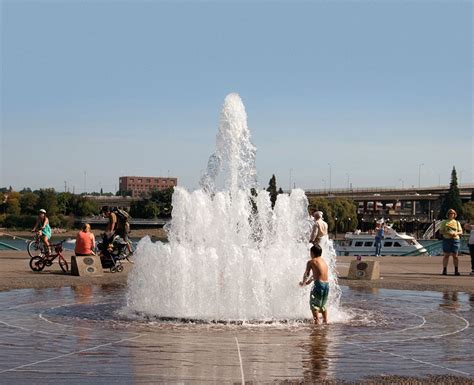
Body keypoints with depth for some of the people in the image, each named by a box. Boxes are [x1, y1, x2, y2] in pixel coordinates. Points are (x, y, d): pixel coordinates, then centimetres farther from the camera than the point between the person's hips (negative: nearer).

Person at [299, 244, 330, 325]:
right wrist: (309, 281, 44)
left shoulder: (311, 262, -1)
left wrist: (303, 282, 25)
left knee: (313, 303, 0)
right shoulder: (324, 262, 19)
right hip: (327, 284, 7)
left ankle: (317, 320, -12)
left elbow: (306, 274, 7)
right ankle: (325, 320, 23)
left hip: (319, 284, -7)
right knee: (322, 304, 22)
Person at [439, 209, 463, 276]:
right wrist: (447, 233, -14)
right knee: (446, 255, -2)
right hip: (446, 240, -1)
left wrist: (456, 233, -11)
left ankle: (456, 271, 2)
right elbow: (441, 231, 4)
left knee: (455, 255, -1)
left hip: (455, 240, 1)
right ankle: (444, 270, 0)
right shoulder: (444, 222, 10)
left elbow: (461, 232, 10)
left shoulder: (457, 223, 14)